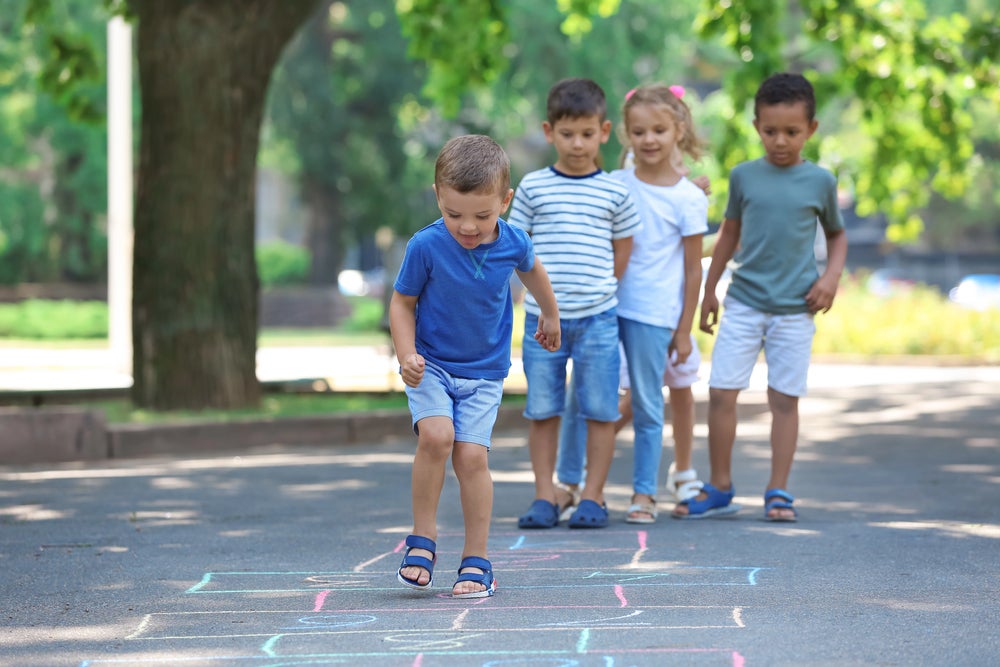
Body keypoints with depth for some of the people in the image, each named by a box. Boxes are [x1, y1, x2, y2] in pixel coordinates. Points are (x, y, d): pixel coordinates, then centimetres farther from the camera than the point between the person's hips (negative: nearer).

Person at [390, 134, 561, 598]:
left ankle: (477, 560, 0)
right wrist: (406, 355, -20)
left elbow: (532, 270, 14)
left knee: (471, 455, -10)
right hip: (430, 366, -1)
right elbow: (402, 302, -5)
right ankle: (423, 537, -8)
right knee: (436, 435, -24)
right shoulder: (426, 247, -19)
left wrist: (549, 315, 30)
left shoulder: (512, 243, -12)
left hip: (484, 372, 1)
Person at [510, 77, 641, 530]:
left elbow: (623, 253, 10)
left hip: (597, 317, 0)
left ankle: (593, 497, 9)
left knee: (600, 410, 1)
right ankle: (544, 497, 11)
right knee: (542, 411, 4)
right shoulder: (532, 187, 3)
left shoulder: (614, 193, 4)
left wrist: (597, 286, 3)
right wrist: (547, 279, 0)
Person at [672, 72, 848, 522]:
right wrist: (709, 290, 16)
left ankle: (778, 491, 10)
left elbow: (837, 234, 15)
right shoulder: (744, 176, 3)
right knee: (721, 392, -4)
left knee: (784, 398, 2)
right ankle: (719, 488, 8)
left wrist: (832, 275, -3)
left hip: (794, 309, -1)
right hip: (744, 302, 1)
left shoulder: (820, 181, 1)